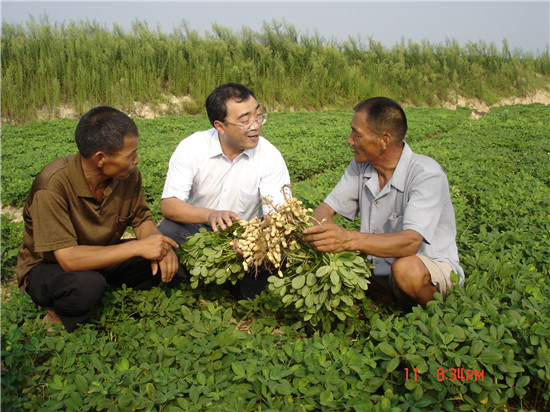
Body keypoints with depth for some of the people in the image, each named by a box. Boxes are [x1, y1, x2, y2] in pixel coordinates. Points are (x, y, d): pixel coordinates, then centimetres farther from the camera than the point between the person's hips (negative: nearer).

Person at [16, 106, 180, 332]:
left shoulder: (128, 175, -14)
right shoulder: (53, 184, -30)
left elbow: (142, 220, 0)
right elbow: (67, 258, -34)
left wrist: (159, 243, -23)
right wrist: (136, 247, -35)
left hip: (101, 257, 6)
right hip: (48, 267, -5)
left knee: (167, 260, -15)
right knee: (87, 285, -38)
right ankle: (57, 320, -6)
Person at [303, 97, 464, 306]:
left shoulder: (427, 175, -24)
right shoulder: (361, 166, -3)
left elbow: (411, 242, -37)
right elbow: (326, 208, -3)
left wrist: (348, 239, -52)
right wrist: (315, 231, -28)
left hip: (433, 266, -6)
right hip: (381, 264, 6)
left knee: (405, 268, -38)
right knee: (325, 252, -9)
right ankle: (388, 303, 3)